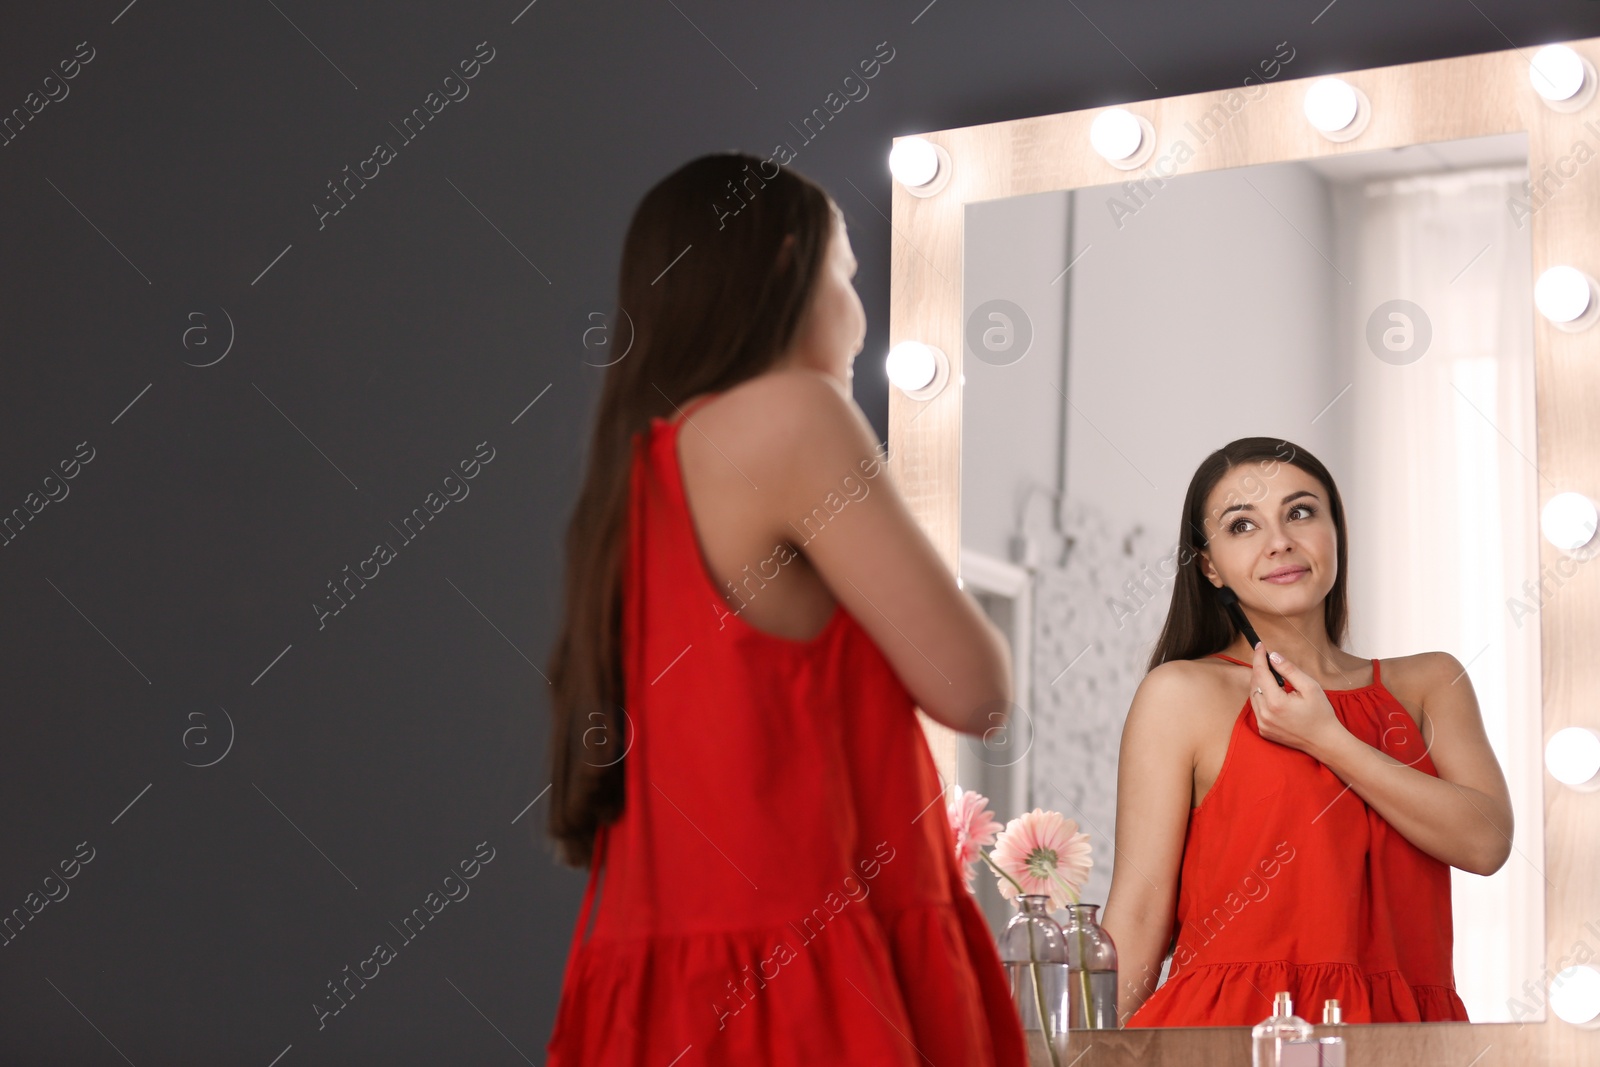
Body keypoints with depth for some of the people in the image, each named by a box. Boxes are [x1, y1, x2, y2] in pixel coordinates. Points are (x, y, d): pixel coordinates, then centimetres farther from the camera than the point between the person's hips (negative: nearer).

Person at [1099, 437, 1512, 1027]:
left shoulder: (1429, 683, 17)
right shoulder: (1182, 695, 4)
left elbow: (1486, 841, 2)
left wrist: (1325, 739, -3)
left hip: (1398, 1025, 4)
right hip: (1232, 1025, -4)